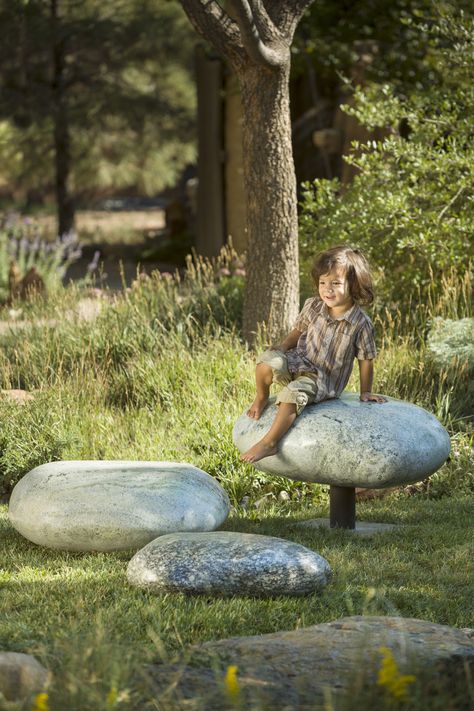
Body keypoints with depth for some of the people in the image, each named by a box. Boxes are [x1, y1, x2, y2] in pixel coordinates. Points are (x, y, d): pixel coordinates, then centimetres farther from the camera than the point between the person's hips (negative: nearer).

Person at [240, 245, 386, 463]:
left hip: (323, 380, -4)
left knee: (293, 393, -34)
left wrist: (365, 392, 5)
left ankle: (269, 443, -27)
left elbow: (365, 360, -3)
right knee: (268, 361, -27)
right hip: (300, 363, 4)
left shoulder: (361, 324, -14)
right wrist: (283, 347, -5)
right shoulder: (313, 307, -3)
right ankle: (261, 398, 3)